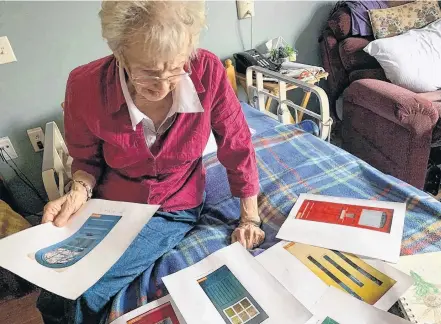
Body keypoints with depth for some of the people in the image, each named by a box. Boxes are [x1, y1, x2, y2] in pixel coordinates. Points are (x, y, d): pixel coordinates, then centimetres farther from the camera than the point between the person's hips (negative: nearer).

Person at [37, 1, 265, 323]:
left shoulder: (208, 72, -24)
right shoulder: (85, 86, -19)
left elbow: (237, 145, -10)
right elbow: (87, 158, 0)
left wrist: (250, 218, -4)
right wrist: (79, 192, -21)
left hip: (174, 210, -2)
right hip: (108, 204, 3)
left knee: (81, 297, -14)